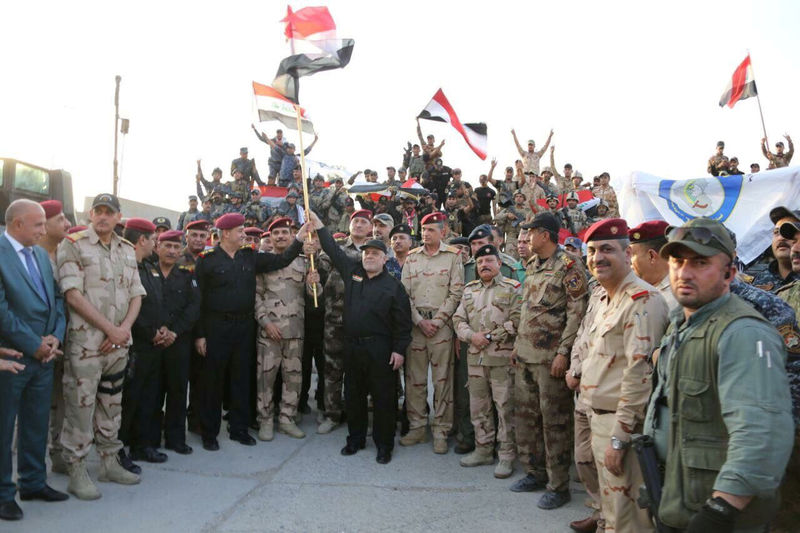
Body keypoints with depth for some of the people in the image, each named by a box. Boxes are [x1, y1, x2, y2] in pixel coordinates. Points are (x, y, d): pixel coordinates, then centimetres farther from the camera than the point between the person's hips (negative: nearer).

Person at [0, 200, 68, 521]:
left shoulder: (41, 254, 11)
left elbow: (57, 298, 11)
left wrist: (55, 336, -3)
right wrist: (34, 345, -14)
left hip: (43, 355, 7)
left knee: (37, 424, 16)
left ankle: (33, 482, 30)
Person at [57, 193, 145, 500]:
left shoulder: (127, 251, 13)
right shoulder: (73, 245, -4)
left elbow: (136, 294, 11)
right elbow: (73, 294, -12)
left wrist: (125, 328, -6)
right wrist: (110, 329, -14)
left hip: (118, 344, 5)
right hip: (85, 343, -5)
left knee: (111, 405, 15)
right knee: (80, 407, 0)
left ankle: (110, 462, 27)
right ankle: (76, 472, 13)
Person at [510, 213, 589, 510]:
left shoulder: (568, 266, -11)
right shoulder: (532, 266, 14)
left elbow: (577, 313, -16)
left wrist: (563, 352, -19)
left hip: (551, 357, -9)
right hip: (526, 355, 9)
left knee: (554, 421, 1)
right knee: (525, 415, 15)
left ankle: (558, 486, 15)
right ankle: (535, 473, 31)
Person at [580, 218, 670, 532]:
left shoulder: (642, 300, -17)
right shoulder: (606, 299, 13)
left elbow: (639, 372, -22)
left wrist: (618, 438, -21)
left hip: (624, 423, -9)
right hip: (599, 418, 9)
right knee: (610, 507, 22)